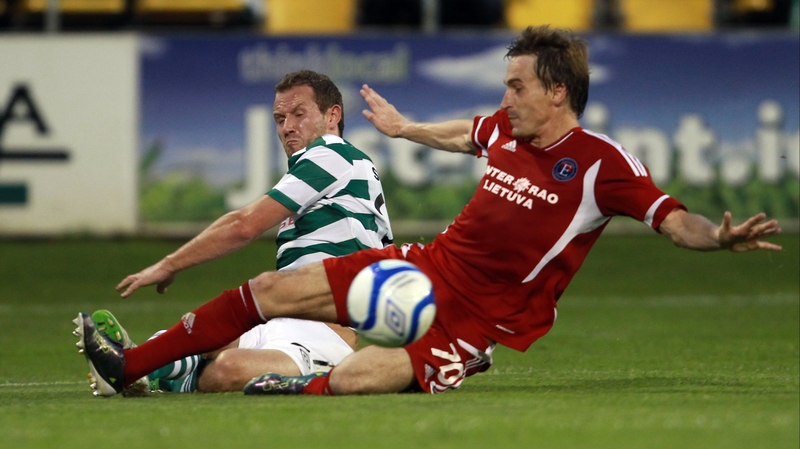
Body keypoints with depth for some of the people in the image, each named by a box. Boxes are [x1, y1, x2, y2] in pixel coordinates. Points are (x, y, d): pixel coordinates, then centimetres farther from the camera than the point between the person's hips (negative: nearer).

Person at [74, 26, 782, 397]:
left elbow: (672, 218, -24)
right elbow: (463, 135, 27)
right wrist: (401, 127, 46)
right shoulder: (506, 129, 4)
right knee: (270, 291, 2)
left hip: (484, 316, -7)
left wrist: (719, 236, -47)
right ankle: (129, 367, 13)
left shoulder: (600, 164, -16)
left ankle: (297, 389, 2)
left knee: (349, 381, -33)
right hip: (427, 268, 7)